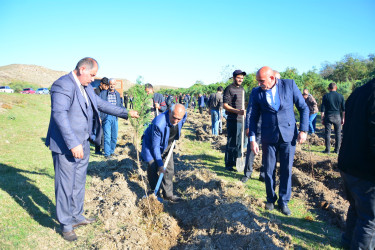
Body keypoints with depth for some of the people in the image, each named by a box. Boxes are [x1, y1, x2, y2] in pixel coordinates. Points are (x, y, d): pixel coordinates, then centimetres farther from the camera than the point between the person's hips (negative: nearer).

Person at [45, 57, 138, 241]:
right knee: (66, 186, 4)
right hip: (65, 146, -9)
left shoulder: (87, 88, 11)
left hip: (82, 144, 9)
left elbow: (102, 105, 20)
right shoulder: (63, 85, -18)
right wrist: (73, 144, -30)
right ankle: (66, 224, 21)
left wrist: (126, 113, 16)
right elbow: (59, 115, -26)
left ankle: (76, 216, 37)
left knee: (79, 183, 20)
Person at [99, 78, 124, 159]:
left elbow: (120, 105, 17)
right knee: (107, 136, -5)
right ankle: (107, 154, 6)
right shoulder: (103, 93, -2)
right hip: (106, 117, -4)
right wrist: (99, 117, -8)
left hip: (115, 117, 4)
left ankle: (112, 151, 27)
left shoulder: (118, 94, 11)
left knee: (114, 137, 10)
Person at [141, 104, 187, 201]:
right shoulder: (158, 124, -40)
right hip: (151, 144, -5)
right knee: (153, 170, -6)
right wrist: (160, 164, -27)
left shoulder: (183, 115, -23)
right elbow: (155, 146, -30)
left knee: (169, 170, 6)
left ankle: (168, 194, 21)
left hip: (167, 146, 6)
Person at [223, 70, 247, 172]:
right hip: (233, 120, -8)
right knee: (231, 143, -4)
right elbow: (225, 105, -12)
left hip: (242, 120, 8)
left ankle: (237, 162, 26)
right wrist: (237, 111, -22)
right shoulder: (229, 89, -6)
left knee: (241, 142, 13)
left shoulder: (242, 89, 17)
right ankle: (228, 164, 6)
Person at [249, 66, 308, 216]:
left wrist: (303, 130, -6)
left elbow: (303, 108, 1)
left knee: (286, 170, 6)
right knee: (269, 170, 8)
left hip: (288, 135, 0)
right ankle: (271, 199, 29)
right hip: (269, 137, 1)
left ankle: (284, 201, 24)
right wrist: (252, 139, -2)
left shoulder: (289, 84, -5)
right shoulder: (256, 93, -2)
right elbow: (254, 117, 4)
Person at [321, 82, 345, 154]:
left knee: (327, 133, 3)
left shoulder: (326, 96, -3)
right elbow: (343, 109, 5)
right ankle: (337, 149, 12)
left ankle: (327, 149, 3)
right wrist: (343, 118, 12)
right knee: (338, 133, 10)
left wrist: (322, 118, 1)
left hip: (328, 116, -2)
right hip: (337, 116, 2)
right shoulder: (340, 96, 3)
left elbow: (323, 109, -4)